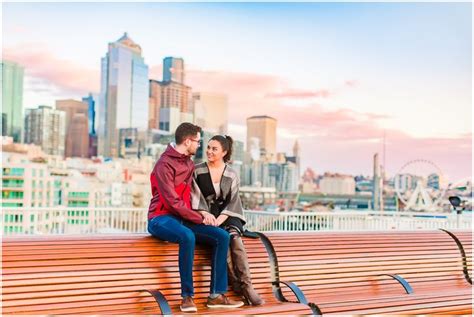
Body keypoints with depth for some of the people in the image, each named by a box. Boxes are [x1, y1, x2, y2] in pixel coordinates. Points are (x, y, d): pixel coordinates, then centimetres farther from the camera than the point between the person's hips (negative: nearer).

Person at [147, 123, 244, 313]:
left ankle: (217, 295, -9)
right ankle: (187, 296, -26)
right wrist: (200, 217, -13)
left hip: (183, 218, 8)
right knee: (187, 237, -38)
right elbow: (173, 202, -18)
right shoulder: (164, 165, -13)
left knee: (222, 236, -11)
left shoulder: (189, 164, 13)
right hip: (161, 219, -8)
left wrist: (202, 213, -2)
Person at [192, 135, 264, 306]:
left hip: (227, 216, 1)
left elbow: (233, 202, 2)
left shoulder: (232, 175, 7)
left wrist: (220, 219, -14)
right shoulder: (197, 171, 3)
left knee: (234, 237, -31)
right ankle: (237, 285, -22)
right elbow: (195, 197, -3)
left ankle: (246, 285, -30)